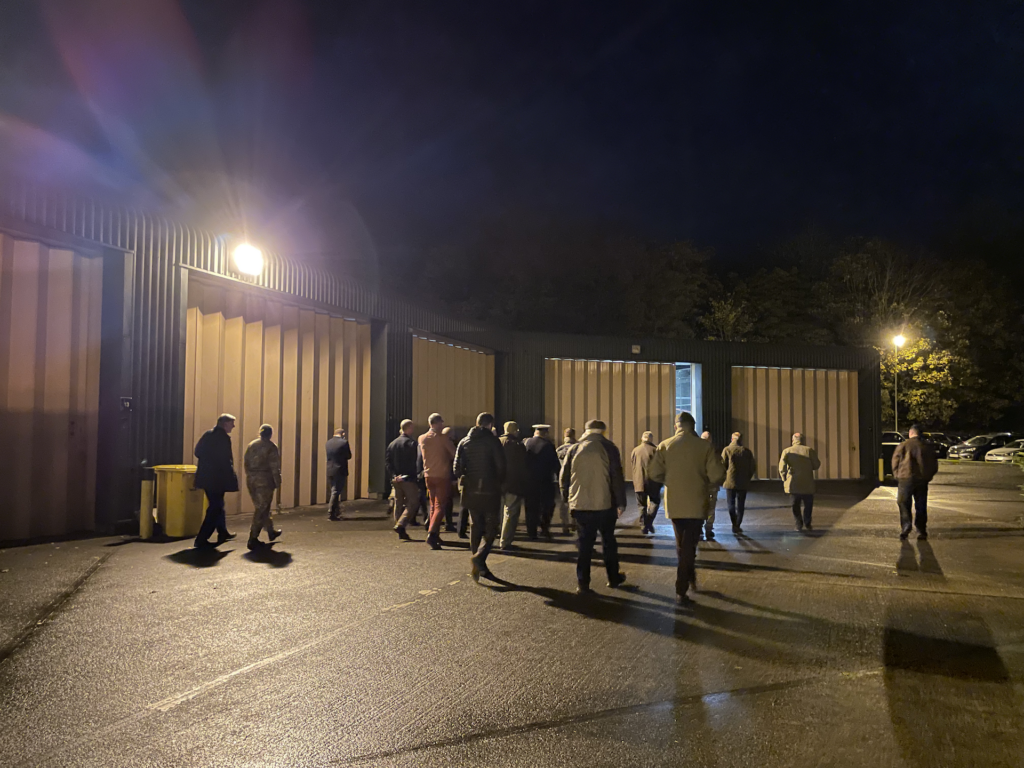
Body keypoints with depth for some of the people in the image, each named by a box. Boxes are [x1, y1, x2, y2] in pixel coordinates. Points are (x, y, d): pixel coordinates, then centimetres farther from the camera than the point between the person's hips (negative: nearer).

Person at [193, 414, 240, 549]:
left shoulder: (207, 434, 9)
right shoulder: (224, 438, -16)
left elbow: (198, 452, 12)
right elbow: (226, 461, -19)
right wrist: (232, 479, -14)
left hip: (205, 476, 9)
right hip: (217, 479, -9)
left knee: (217, 505, 22)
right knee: (215, 508, -1)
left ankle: (223, 533, 36)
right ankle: (201, 540, -2)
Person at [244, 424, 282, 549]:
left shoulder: (251, 445, 9)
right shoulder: (271, 447, -9)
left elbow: (245, 462, 12)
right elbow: (274, 467, -11)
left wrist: (250, 476, 19)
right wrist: (277, 482, -4)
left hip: (251, 481, 7)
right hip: (265, 481, -7)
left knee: (260, 507, 19)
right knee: (261, 509, -1)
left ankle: (271, 531, 34)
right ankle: (253, 539, -4)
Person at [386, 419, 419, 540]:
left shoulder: (392, 444, 11)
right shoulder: (411, 443, -9)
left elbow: (387, 462, 4)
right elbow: (416, 462, -12)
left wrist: (393, 475, -2)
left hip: (396, 479, 7)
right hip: (409, 479, -7)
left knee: (398, 504, 11)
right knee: (413, 503, -1)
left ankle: (401, 533, 12)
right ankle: (400, 525, -16)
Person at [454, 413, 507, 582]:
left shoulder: (464, 442, 7)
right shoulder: (492, 440, -7)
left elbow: (457, 469, 1)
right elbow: (501, 466, -11)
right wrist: (500, 482, 6)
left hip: (471, 491, 5)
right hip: (490, 491, -5)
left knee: (477, 528, 14)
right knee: (491, 527, 2)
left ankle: (479, 566, 15)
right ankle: (479, 556, -20)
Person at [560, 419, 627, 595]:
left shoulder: (573, 449, 5)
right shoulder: (608, 448, -3)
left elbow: (563, 477, 6)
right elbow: (617, 477, -8)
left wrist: (567, 499, 17)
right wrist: (621, 502, -3)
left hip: (580, 504, 2)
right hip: (604, 504, -2)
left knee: (585, 543, 7)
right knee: (609, 541, 14)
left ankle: (583, 584, 4)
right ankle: (613, 578, 25)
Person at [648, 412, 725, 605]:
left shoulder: (665, 446, -2)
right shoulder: (704, 445, -8)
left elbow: (654, 473, -5)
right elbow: (718, 476, -12)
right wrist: (707, 484, 9)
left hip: (674, 504, 2)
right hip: (696, 504, -2)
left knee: (682, 545, 21)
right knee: (689, 546, 3)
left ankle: (690, 580, 34)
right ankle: (681, 591, 0)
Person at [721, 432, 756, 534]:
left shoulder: (727, 450, -5)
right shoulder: (747, 451, 3)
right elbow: (753, 467, 5)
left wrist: (723, 479, 5)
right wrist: (748, 478, 16)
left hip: (730, 482, -2)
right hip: (743, 483, 2)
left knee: (731, 503, 7)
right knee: (740, 504, 8)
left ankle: (734, 524, -2)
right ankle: (738, 525, 7)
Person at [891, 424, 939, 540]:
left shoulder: (903, 445, -6)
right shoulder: (929, 447, 6)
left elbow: (895, 462, -3)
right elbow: (934, 465, 11)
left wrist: (897, 475, 10)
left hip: (906, 479, -3)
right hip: (923, 480, 4)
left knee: (904, 504, 4)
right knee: (921, 506, 11)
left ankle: (905, 528, -9)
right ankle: (921, 531, 10)